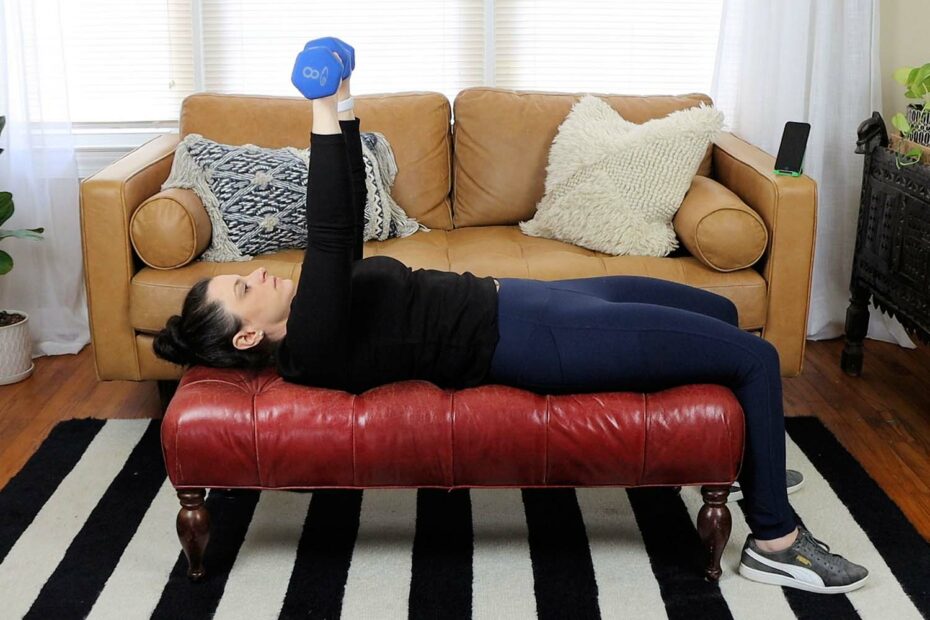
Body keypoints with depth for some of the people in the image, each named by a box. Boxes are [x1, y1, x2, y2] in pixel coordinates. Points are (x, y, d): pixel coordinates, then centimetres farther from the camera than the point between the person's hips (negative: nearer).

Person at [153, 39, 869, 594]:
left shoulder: (314, 309, 9)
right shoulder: (312, 351, -18)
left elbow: (348, 218, 13)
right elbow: (328, 234, -31)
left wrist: (345, 111, 6)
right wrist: (325, 116, -29)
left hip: (519, 298, 10)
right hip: (530, 339, -10)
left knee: (720, 311, 21)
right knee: (756, 357, -8)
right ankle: (775, 541, 6)